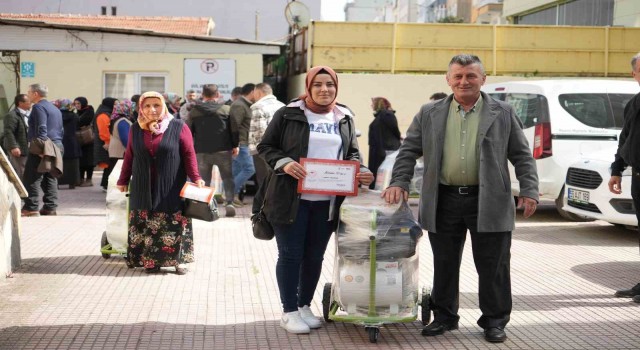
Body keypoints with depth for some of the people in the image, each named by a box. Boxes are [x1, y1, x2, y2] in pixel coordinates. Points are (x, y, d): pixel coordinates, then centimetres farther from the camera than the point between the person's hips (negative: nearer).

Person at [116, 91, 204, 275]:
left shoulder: (178, 127, -1)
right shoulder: (135, 129, 9)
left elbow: (189, 155, -4)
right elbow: (129, 157, 13)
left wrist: (195, 178, -13)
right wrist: (123, 180, 12)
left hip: (171, 189, -3)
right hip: (143, 189, 3)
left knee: (175, 225, -3)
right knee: (146, 226, 2)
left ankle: (178, 260, 7)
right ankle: (150, 260, 11)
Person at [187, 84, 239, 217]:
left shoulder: (194, 111, 4)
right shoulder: (226, 109, 0)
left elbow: (188, 132, 6)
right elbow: (234, 130, -1)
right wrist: (235, 145, 8)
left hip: (202, 151, 1)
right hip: (223, 150, -1)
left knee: (203, 180, 10)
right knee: (227, 178, 7)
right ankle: (229, 203, -6)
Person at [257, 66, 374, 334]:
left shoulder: (345, 118, 9)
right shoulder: (288, 114, -3)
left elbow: (352, 153, 16)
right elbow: (265, 147, 0)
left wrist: (361, 171, -4)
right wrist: (284, 163, -19)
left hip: (327, 201, 4)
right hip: (291, 198, -4)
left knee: (315, 256, 12)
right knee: (290, 254, 2)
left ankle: (305, 306, 28)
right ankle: (289, 312, 14)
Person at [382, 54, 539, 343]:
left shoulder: (503, 113, 5)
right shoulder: (429, 113, 8)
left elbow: (522, 156, 5)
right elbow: (409, 151, 11)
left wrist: (529, 191, -4)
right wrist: (399, 183, -1)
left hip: (489, 203, -1)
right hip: (443, 202, 2)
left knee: (492, 266, 4)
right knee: (444, 264, 10)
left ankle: (494, 320, 18)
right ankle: (444, 316, 25)